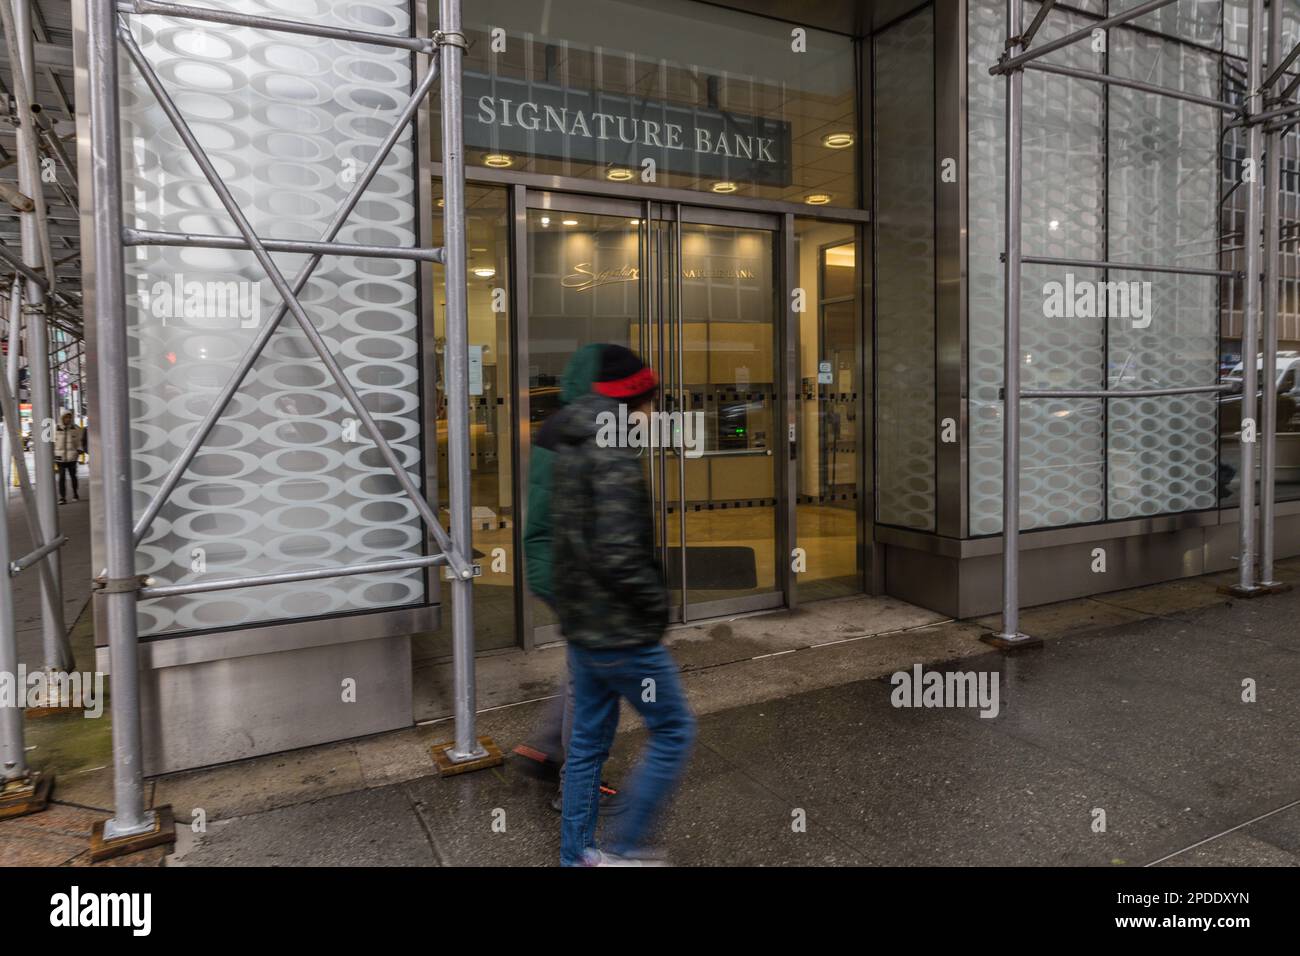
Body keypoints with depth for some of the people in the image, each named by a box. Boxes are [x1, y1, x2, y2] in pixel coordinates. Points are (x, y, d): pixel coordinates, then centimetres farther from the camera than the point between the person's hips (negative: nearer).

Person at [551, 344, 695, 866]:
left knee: (588, 740, 19)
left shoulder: (570, 449, 10)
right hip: (622, 633, -9)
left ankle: (576, 853, 31)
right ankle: (624, 846, 15)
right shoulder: (615, 456, -21)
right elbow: (618, 555, -28)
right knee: (674, 732, 7)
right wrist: (658, 602, -14)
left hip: (580, 626, 10)